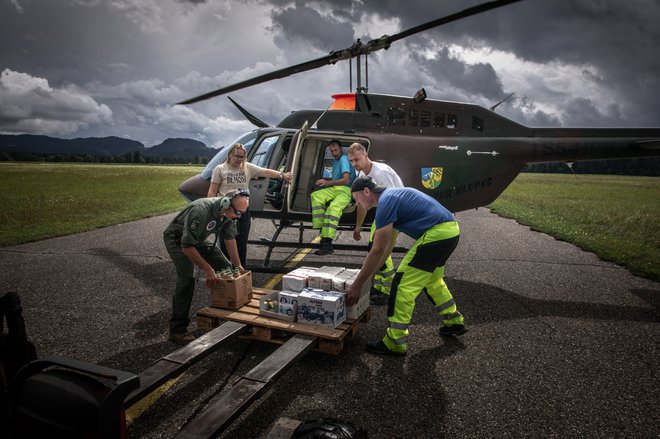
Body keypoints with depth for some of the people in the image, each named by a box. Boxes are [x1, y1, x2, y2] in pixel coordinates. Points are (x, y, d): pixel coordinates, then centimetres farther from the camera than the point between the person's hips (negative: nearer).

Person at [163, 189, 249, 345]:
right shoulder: (201, 211, -40)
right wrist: (207, 269, -33)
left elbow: (230, 238, 0)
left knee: (226, 269, 1)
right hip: (177, 239, -7)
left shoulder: (229, 213, -15)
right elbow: (187, 246, -35)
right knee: (187, 279, -24)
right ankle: (177, 330, -15)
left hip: (200, 239, 8)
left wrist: (238, 265, -2)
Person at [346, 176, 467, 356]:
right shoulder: (392, 195, 18)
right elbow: (388, 244, 24)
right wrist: (371, 272, 27)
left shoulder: (385, 203, -12)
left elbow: (377, 250, -14)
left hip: (436, 234, -10)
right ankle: (454, 322, 41)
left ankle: (395, 343, 1)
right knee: (432, 280, 28)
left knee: (403, 285, -5)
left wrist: (357, 285, -8)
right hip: (451, 229, 10)